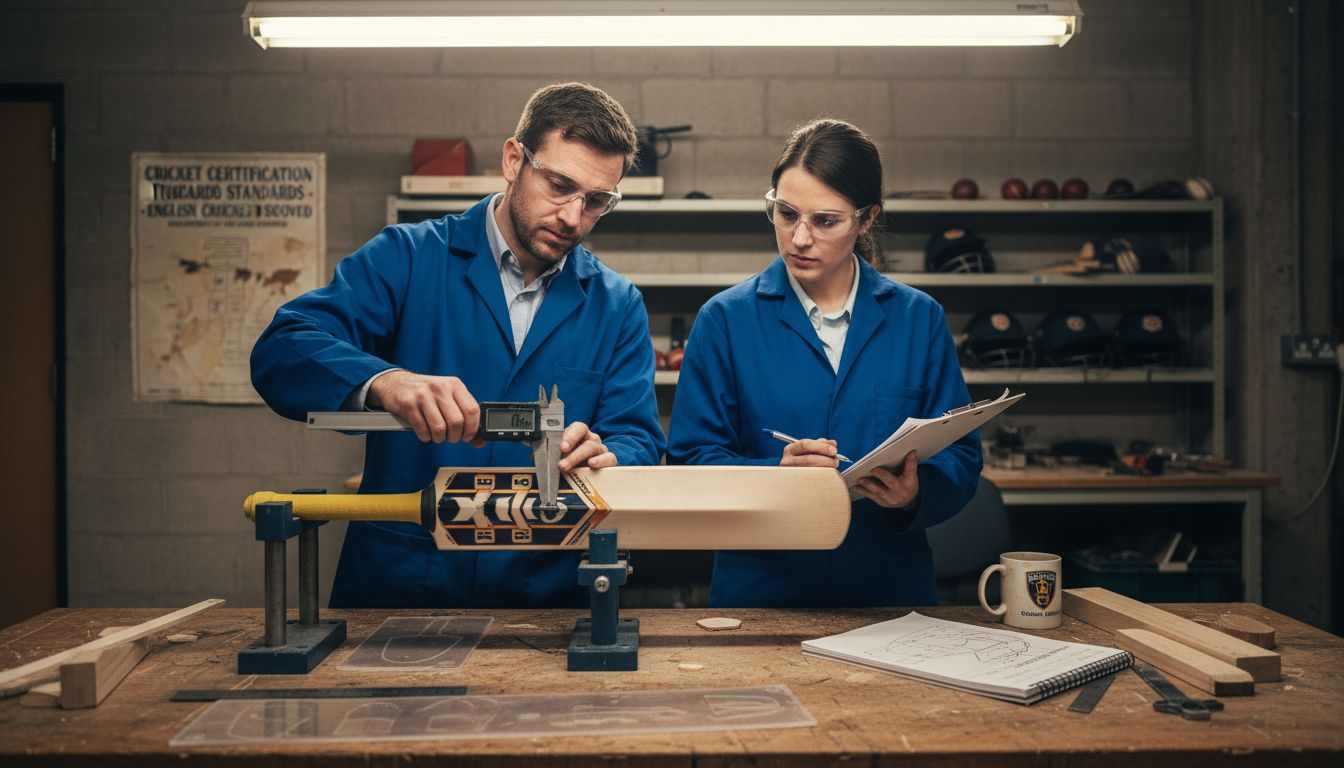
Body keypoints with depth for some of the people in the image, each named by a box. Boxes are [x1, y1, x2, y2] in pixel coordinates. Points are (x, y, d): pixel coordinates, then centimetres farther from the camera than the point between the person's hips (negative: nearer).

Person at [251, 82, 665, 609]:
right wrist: (383, 382, -28)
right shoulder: (407, 258, 2)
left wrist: (600, 458, -18)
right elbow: (280, 352, -8)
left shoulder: (618, 307, 9)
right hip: (394, 585, -2)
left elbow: (639, 441, 6)